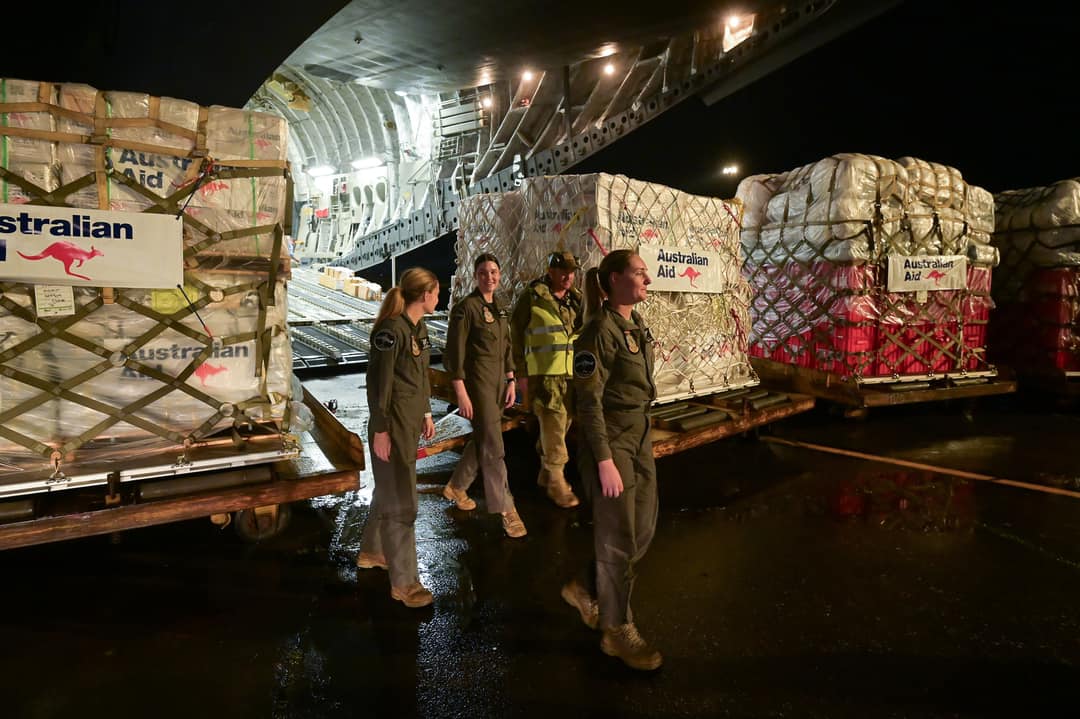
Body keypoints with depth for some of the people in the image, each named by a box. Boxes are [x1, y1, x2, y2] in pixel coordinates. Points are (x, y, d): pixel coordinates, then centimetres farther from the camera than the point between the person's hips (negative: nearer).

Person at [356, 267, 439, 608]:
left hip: (412, 420, 9)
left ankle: (371, 552, 41)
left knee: (388, 490, 22)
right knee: (401, 502, -1)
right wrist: (380, 430, -18)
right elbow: (378, 382, -19)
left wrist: (426, 413, 18)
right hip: (392, 423, -9)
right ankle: (403, 582, 10)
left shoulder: (419, 327, 8)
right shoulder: (391, 329, -20)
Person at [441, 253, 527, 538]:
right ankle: (505, 509, 6)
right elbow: (454, 353, -15)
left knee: (482, 439, 17)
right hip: (477, 383, -8)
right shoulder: (466, 307, -12)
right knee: (492, 446, -3)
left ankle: (456, 487, 37)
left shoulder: (498, 309, 11)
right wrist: (461, 394, -17)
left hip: (498, 382, 8)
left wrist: (511, 381, 11)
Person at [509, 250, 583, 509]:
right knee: (553, 426, -6)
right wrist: (521, 373, -6)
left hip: (572, 374, 6)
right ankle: (556, 482, 8)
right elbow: (516, 334, -4)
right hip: (545, 373, -6)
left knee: (562, 424, 15)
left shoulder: (577, 299, 9)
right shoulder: (532, 297, -5)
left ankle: (546, 474, 33)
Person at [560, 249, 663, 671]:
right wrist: (604, 461, -21)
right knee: (619, 538, 4)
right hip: (609, 439, -9)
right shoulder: (600, 330, -18)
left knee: (644, 528, 16)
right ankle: (617, 631, 24)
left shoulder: (636, 324, 9)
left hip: (639, 435, 9)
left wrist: (640, 437, 19)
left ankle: (585, 589, 36)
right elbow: (589, 402, -20)